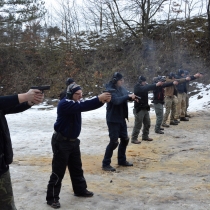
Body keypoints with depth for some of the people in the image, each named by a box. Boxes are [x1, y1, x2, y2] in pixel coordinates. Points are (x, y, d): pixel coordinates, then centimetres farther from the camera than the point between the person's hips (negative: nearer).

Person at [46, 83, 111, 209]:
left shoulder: (76, 103, 7)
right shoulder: (64, 104, -21)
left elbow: (88, 106, -3)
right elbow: (82, 106, -35)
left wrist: (103, 100, -21)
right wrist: (99, 98, -38)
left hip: (73, 141, 9)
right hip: (61, 142, -9)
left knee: (77, 168, 19)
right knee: (58, 171, -2)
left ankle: (80, 190, 35)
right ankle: (52, 198, 8)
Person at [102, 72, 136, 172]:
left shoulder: (122, 88, 7)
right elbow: (116, 100, -31)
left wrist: (132, 97, -8)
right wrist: (128, 96, -23)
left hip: (122, 118, 9)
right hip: (113, 119, -9)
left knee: (125, 139, 15)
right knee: (114, 142, -7)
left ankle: (122, 160, 31)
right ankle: (106, 164, 4)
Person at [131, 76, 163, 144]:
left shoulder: (143, 87, 13)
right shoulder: (137, 87, -16)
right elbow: (146, 88, -29)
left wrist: (157, 84, -12)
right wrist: (156, 85, -34)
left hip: (145, 108, 9)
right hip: (139, 109, -9)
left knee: (147, 123, 14)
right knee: (138, 125, -6)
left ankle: (145, 136, 27)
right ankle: (134, 139, 1)